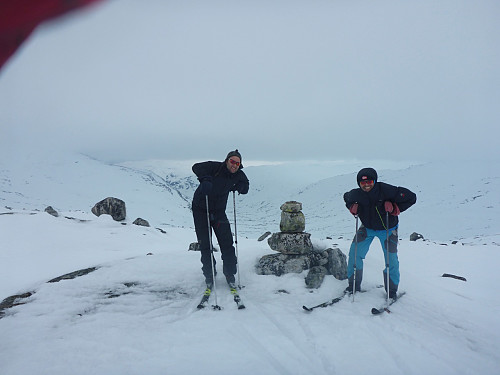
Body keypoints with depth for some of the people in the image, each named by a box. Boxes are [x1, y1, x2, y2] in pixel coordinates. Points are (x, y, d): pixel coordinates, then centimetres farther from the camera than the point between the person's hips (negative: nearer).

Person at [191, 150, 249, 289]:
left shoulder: (238, 175, -2)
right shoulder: (215, 167, -16)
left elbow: (245, 185, 14)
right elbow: (197, 167, -23)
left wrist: (238, 187, -10)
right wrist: (205, 179, -42)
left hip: (219, 212, 3)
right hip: (201, 209, -3)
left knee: (227, 243, -1)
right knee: (205, 244, 1)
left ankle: (230, 274, 14)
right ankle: (209, 275, 16)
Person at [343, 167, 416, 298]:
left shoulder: (386, 190, -28)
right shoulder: (356, 194, -18)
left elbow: (411, 197, -20)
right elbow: (347, 197, 9)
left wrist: (395, 208, -30)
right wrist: (352, 207, -12)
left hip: (387, 229, -2)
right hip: (367, 228, 3)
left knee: (391, 259, -3)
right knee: (354, 253, -6)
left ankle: (392, 290, 21)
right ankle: (354, 285, 13)